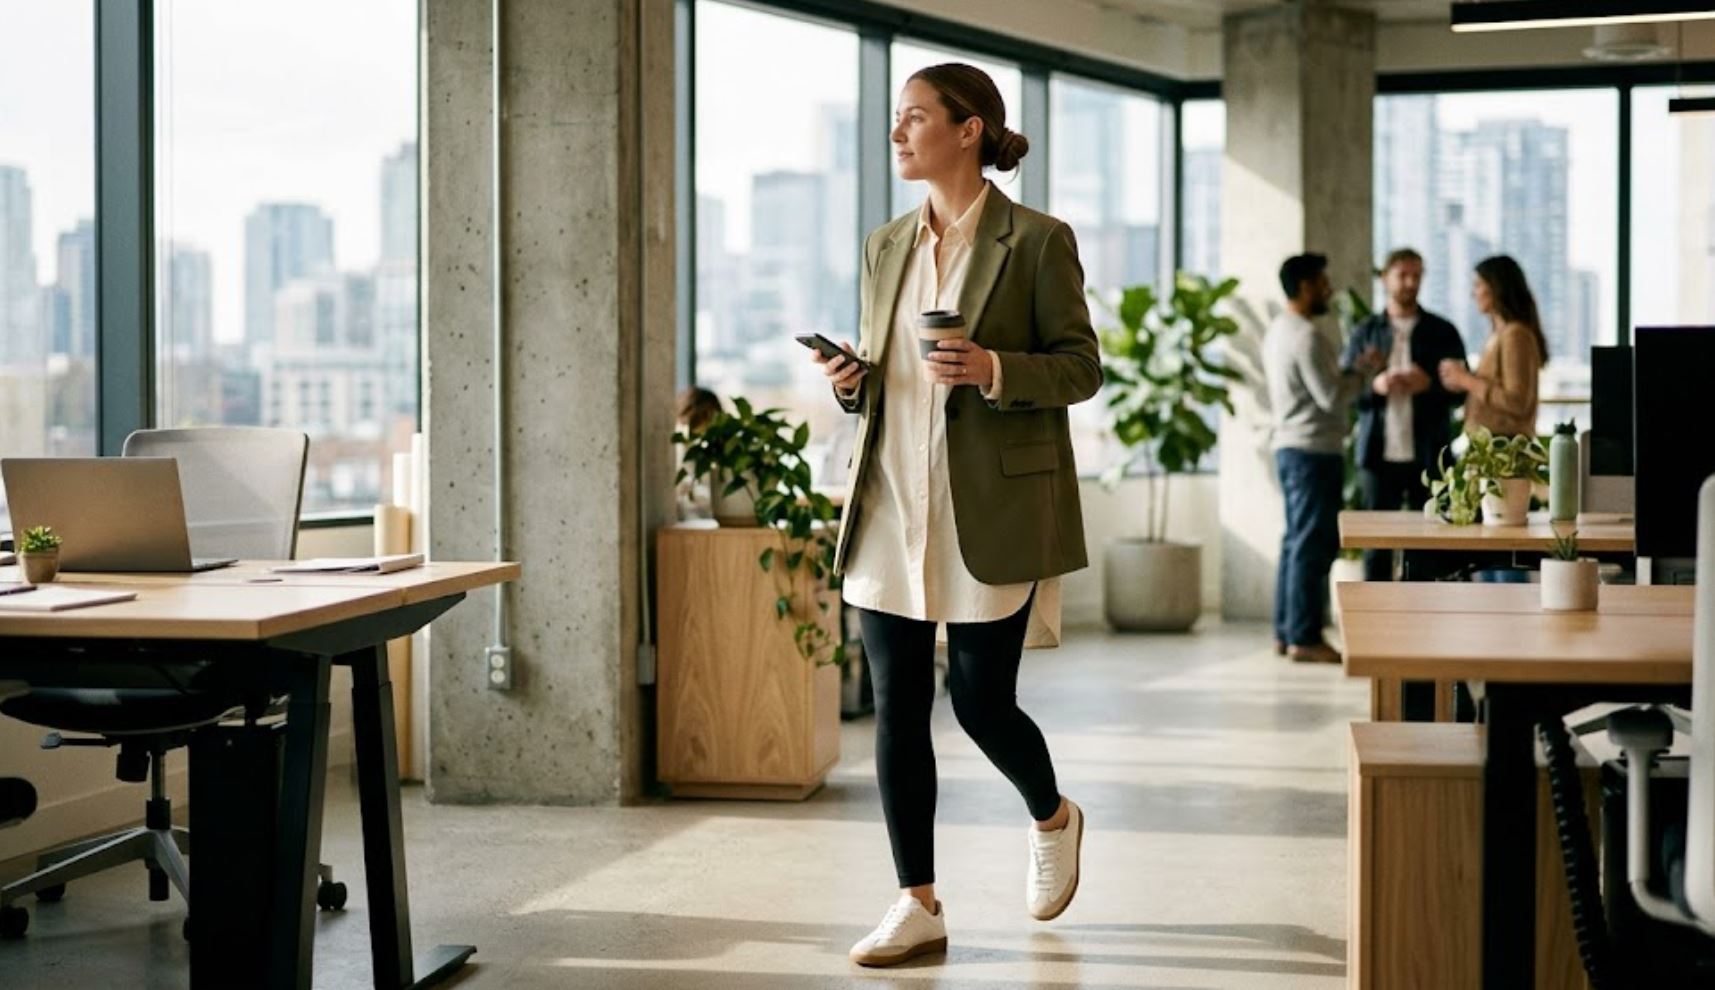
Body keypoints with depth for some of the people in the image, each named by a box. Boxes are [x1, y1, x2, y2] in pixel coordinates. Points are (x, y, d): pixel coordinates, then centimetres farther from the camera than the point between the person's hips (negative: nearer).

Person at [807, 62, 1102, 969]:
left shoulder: (1037, 241, -4)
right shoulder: (884, 247, 13)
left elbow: (1081, 368, -4)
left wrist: (993, 369, -21)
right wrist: (851, 380, -4)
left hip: (991, 510, -5)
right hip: (891, 505, 5)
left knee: (981, 703, -1)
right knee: (896, 708, 2)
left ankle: (1052, 819, 32)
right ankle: (918, 905, 11)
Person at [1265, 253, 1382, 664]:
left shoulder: (1278, 331, 15)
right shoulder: (1307, 336, -17)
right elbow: (1331, 397, -19)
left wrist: (1353, 370, 12)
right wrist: (1364, 372, -5)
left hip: (1289, 446, 10)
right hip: (1313, 450, -10)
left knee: (1296, 541, 14)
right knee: (1313, 545, -7)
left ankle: (1286, 633, 17)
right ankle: (1304, 638, -5)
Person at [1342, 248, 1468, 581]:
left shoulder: (1442, 332, 8)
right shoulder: (1365, 332, 10)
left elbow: (1461, 391, 6)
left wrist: (1429, 384, -13)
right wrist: (1373, 387, -13)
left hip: (1428, 455, -1)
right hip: (1379, 453, 1)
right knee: (1376, 545, 1)